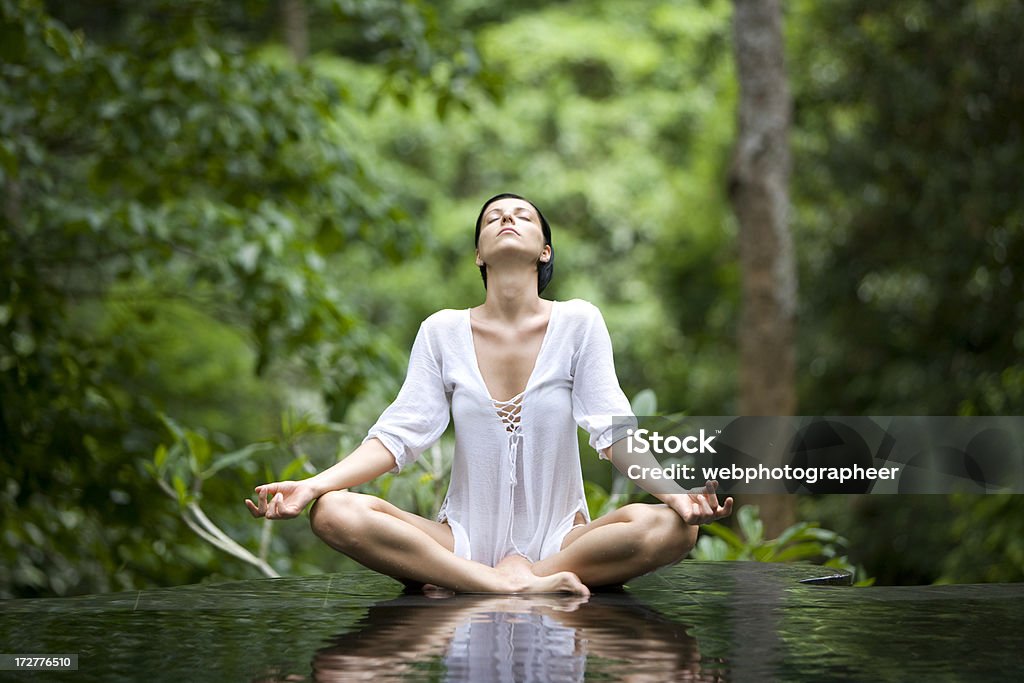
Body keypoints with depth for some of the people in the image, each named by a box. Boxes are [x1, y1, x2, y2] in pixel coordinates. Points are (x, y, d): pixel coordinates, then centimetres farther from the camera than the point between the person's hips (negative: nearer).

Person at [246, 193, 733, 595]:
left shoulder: (578, 323, 1)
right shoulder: (443, 331, 4)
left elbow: (614, 433, -6)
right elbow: (399, 434, -1)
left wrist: (674, 489, -26)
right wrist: (312, 485, -17)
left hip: (561, 538, 0)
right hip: (465, 538, 0)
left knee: (672, 527, -30)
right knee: (334, 514, -25)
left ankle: (457, 585, -26)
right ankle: (518, 586, -29)